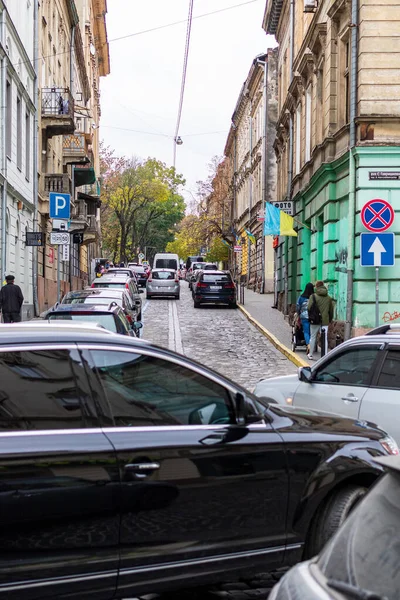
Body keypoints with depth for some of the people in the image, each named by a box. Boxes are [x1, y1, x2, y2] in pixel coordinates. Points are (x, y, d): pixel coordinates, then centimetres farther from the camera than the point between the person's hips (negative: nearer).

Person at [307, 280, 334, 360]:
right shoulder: (329, 298, 8)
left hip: (315, 321, -3)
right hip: (325, 321, 3)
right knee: (324, 338, 3)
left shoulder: (313, 296, -7)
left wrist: (310, 316, 0)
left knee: (313, 337, 11)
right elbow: (331, 310, 13)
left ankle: (310, 354, 20)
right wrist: (330, 319, 21)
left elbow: (309, 308, -14)